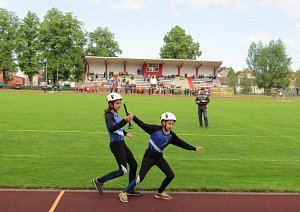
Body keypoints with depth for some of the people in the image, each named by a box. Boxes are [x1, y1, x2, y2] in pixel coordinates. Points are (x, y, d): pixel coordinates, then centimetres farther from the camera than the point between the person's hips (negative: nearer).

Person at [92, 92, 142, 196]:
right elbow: (111, 129, -39)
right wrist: (125, 121, -49)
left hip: (121, 143, 9)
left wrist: (125, 133, 40)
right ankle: (99, 181, 4)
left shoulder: (116, 114, 9)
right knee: (123, 170, -8)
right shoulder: (109, 116, -18)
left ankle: (130, 190, 23)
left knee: (133, 164, 12)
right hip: (116, 144, -9)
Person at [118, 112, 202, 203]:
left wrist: (194, 148, -1)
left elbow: (181, 143, 0)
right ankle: (124, 192, 7)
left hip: (159, 158, 6)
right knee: (140, 177, -10)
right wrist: (133, 117, -26)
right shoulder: (156, 129, -18)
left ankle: (160, 192, 28)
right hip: (149, 157, -6)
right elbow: (142, 125, -18)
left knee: (170, 175, 6)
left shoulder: (172, 136, -4)